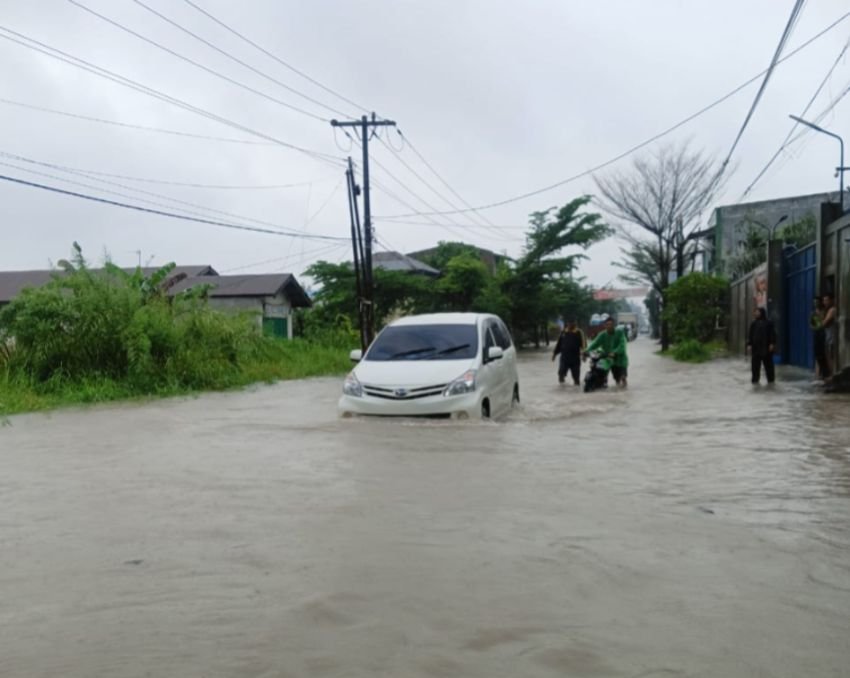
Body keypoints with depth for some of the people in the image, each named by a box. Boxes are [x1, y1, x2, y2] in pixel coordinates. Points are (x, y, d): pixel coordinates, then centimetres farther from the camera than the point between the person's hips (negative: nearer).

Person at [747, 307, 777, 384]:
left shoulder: (768, 323, 1)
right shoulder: (753, 324, 10)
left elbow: (772, 334, -3)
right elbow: (750, 335, 9)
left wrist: (772, 344, -13)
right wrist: (749, 344, -1)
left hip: (766, 347, -2)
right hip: (756, 347, 2)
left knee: (768, 364, 4)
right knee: (755, 365, 0)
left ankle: (771, 379, 14)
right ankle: (755, 379, 6)